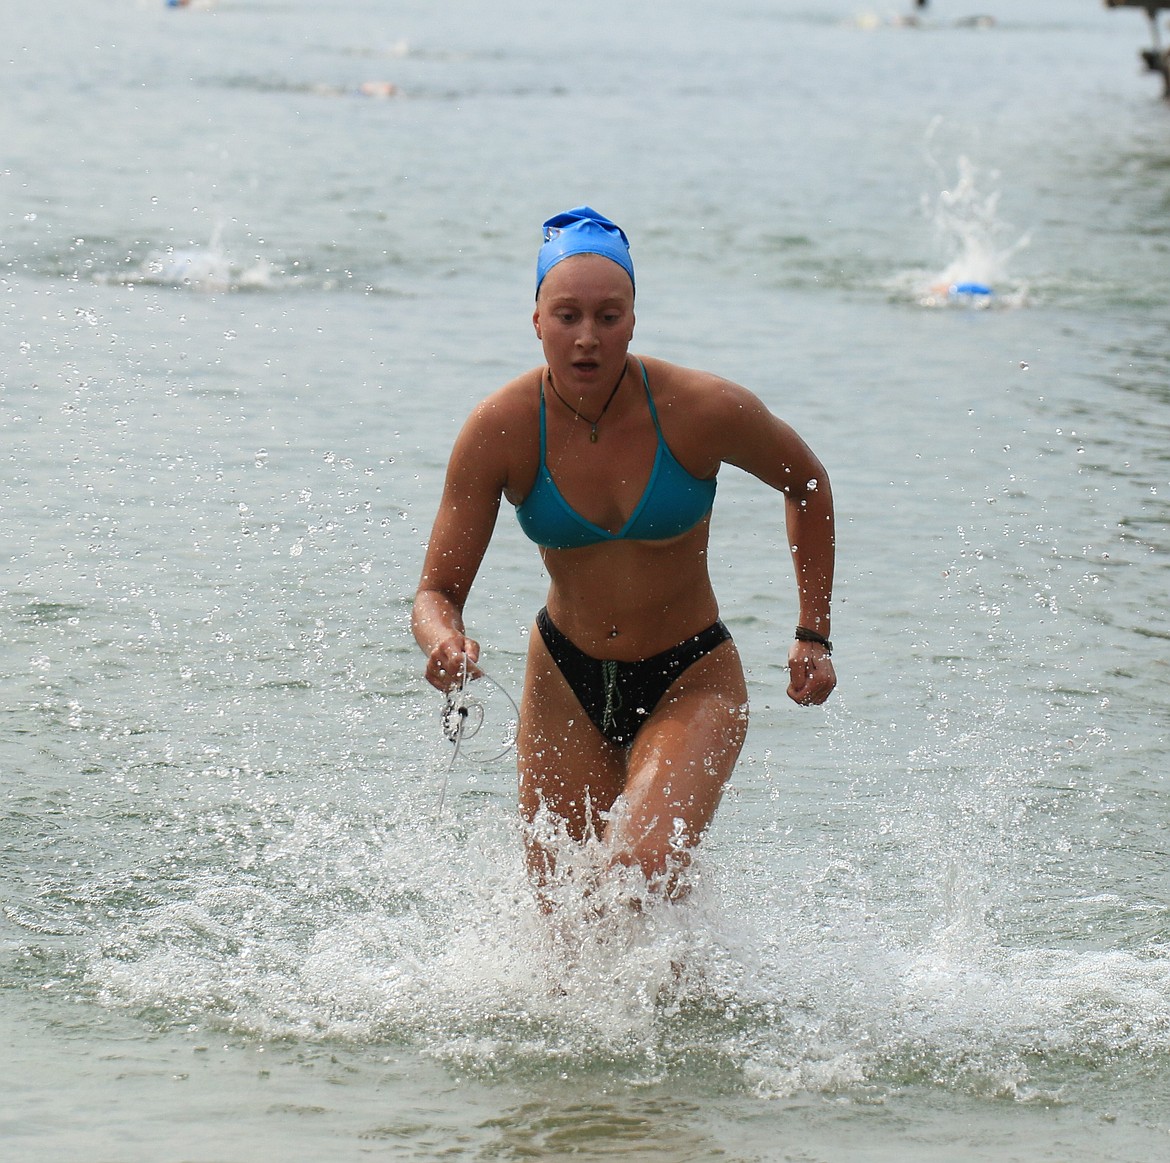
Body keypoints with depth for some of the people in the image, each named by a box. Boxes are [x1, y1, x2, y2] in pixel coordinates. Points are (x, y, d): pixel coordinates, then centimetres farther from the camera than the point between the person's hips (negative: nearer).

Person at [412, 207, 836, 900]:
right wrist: (445, 642, -35)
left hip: (691, 681, -2)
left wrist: (815, 637, 0)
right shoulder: (499, 431, -17)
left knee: (643, 868, -26)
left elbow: (807, 485, 0)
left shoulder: (702, 410, -20)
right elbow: (438, 591, -11)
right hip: (566, 683, 3)